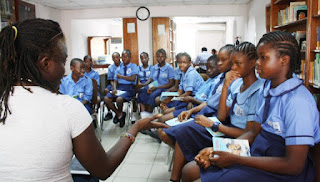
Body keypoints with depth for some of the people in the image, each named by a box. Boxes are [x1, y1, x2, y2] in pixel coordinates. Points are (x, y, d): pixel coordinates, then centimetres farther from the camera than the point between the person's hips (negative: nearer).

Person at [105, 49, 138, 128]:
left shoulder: (133, 66, 8)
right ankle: (119, 114, 3)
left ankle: (120, 113, 2)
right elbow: (115, 81, 13)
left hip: (129, 88, -5)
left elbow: (133, 78, -8)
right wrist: (114, 89, -8)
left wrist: (121, 76, -1)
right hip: (119, 87, 5)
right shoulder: (119, 68, 21)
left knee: (119, 99, -33)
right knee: (106, 99, -21)